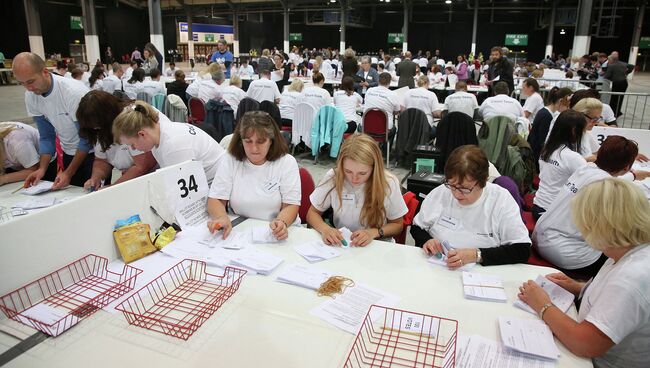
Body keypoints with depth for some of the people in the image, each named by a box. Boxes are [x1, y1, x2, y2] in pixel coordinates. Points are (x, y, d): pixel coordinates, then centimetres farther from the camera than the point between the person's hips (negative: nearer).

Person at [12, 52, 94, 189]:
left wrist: (69, 173, -23)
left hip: (92, 152, -5)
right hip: (69, 153, 5)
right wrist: (42, 169, -11)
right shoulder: (30, 97, -5)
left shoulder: (74, 92, -24)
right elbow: (47, 137, 2)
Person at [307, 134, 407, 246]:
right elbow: (313, 213, 0)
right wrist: (324, 229, -20)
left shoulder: (389, 183, -13)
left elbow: (397, 225, 0)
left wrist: (374, 233, -18)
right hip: (339, 245, 1)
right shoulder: (333, 177, -12)